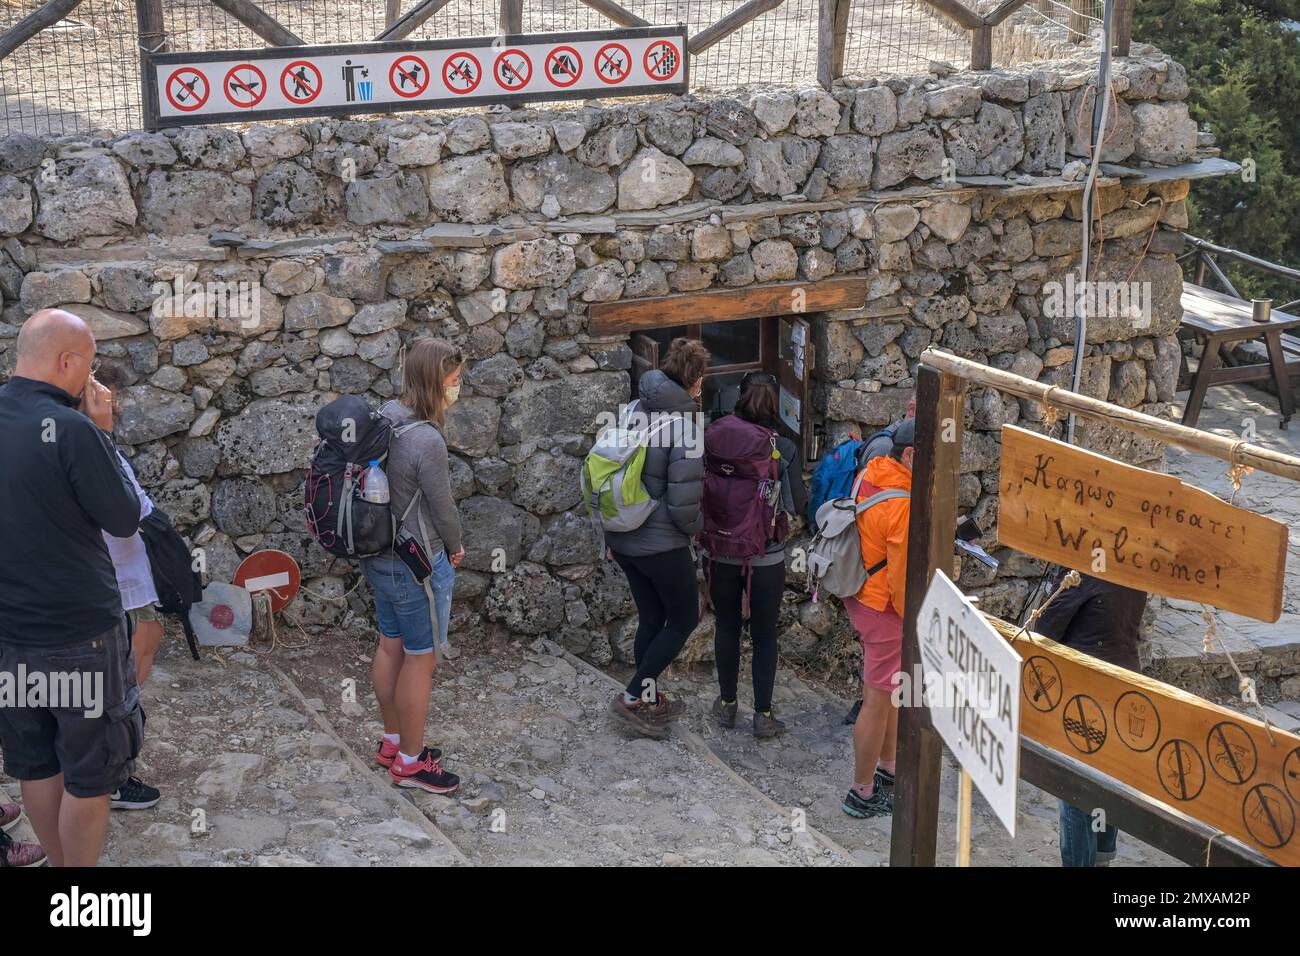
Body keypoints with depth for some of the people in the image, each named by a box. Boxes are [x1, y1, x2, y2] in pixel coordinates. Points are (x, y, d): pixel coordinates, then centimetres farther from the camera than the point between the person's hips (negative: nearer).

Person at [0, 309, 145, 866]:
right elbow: (124, 520, -11)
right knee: (88, 776, 6)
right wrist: (101, 433, -5)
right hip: (80, 632, -6)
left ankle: (59, 863, 30)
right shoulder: (71, 429, -20)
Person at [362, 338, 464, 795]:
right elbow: (443, 508, -16)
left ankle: (393, 741, 37)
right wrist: (456, 548, 4)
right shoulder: (427, 441, -27)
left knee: (391, 648, 21)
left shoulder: (382, 420, -1)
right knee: (420, 660, 6)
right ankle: (410, 762, 19)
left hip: (379, 556, 9)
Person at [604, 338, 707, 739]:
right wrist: (695, 527, 0)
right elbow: (683, 504, -22)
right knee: (684, 617, 12)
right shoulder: (685, 429, -22)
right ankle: (632, 698, 8)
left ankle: (649, 699, 31)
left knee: (651, 618, 21)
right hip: (662, 544, -7)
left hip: (621, 537, 7)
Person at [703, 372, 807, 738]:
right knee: (764, 635, 11)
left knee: (726, 627, 19)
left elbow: (701, 494, -5)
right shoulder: (784, 449, -12)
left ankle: (727, 704, 29)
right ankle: (763, 715, 15)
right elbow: (799, 504, -5)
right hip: (767, 557, -1)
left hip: (722, 553, 1)